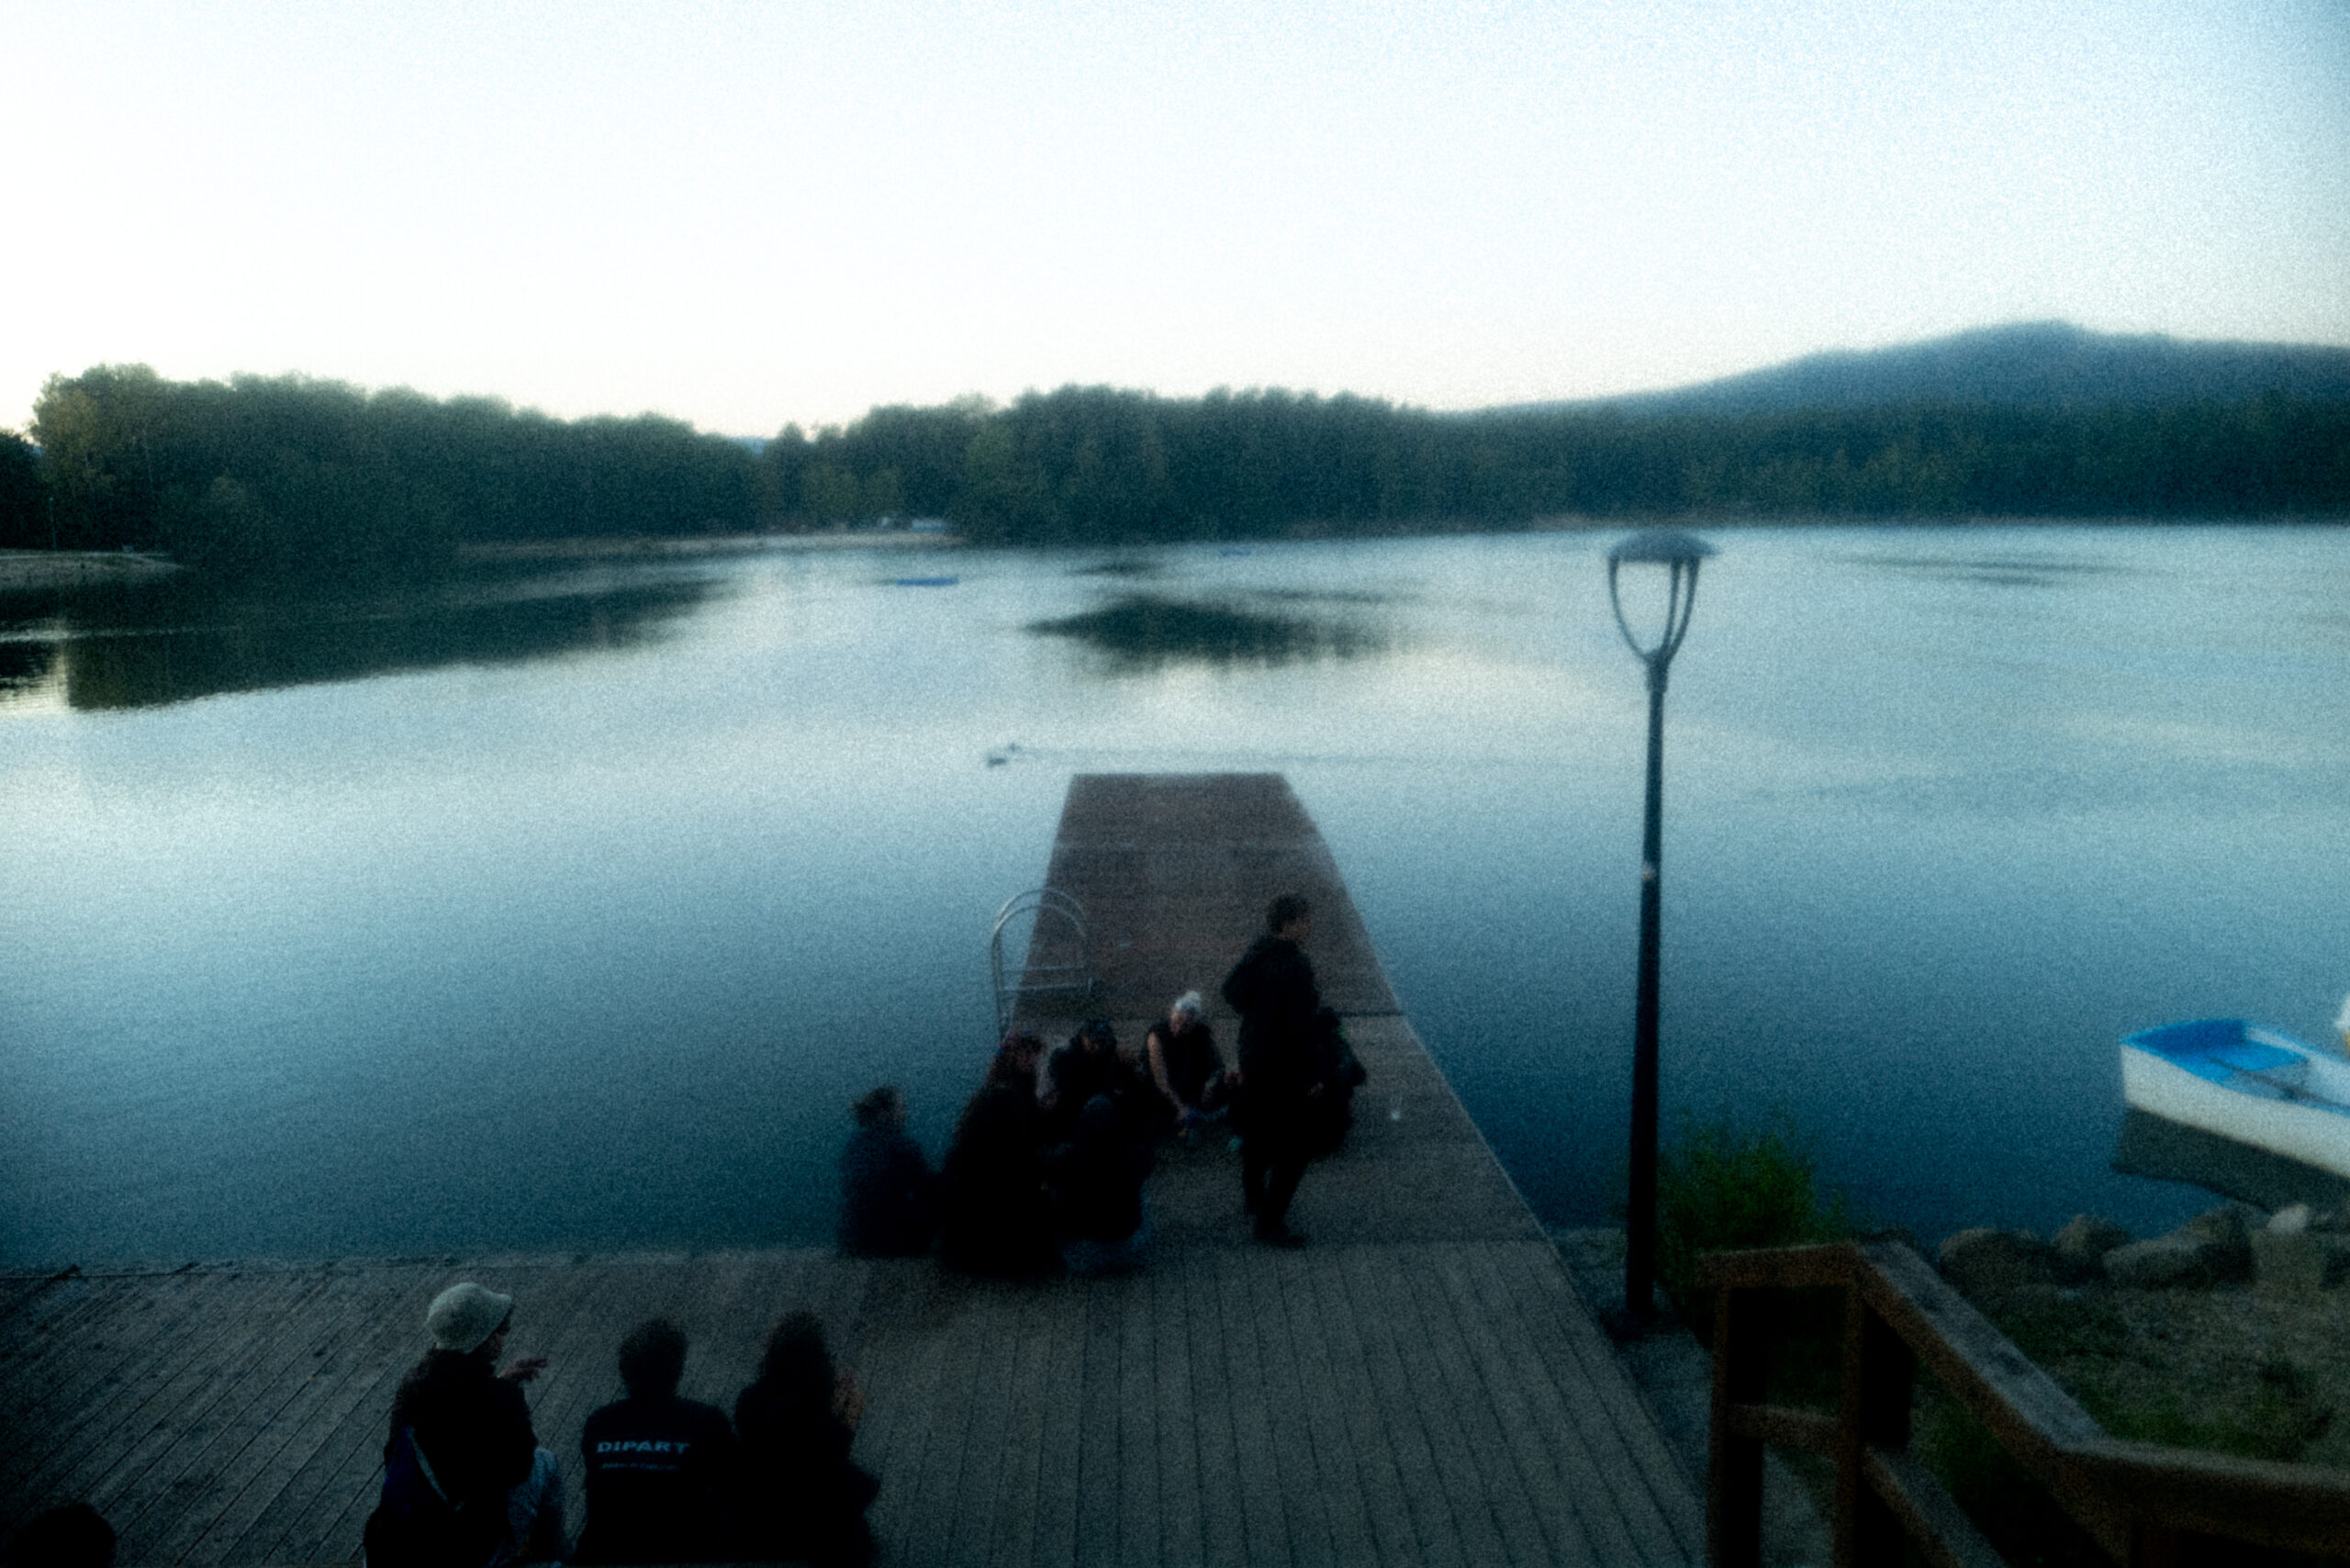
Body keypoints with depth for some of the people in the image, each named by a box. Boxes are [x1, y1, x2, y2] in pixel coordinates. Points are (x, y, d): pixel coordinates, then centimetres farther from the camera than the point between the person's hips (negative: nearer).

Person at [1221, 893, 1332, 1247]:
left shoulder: (1258, 950, -3)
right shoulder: (1295, 966, -28)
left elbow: (1231, 990, 11)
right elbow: (1299, 1028, -27)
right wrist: (1313, 1076, -17)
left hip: (1253, 1055, 9)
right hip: (1285, 1065, -9)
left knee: (1257, 1129, 27)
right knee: (1293, 1149, 4)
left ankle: (1253, 1197, 47)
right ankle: (1270, 1221, 12)